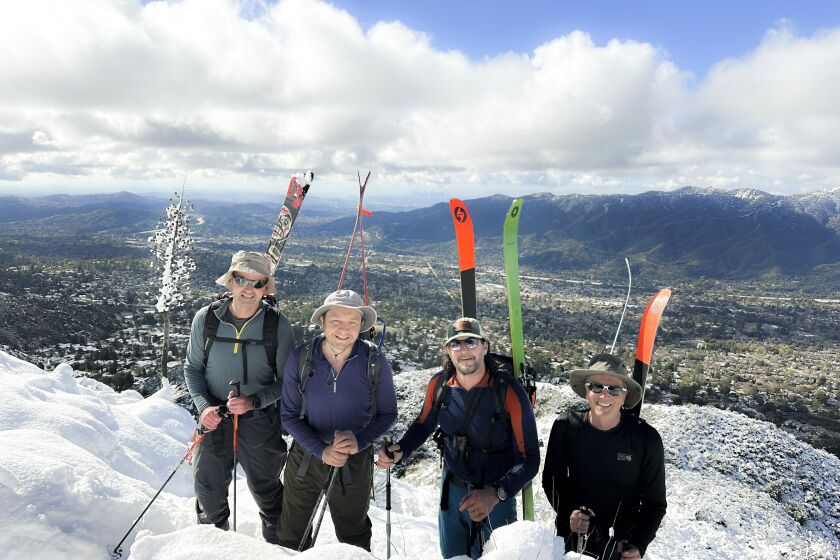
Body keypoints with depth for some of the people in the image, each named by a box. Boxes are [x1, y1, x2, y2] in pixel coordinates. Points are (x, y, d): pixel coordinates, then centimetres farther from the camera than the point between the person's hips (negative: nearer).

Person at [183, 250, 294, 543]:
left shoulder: (278, 325, -13)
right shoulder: (206, 318, -8)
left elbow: (287, 379, -7)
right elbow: (193, 368, 3)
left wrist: (254, 401, -21)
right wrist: (203, 406, -12)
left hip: (260, 422, -2)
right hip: (214, 419, 2)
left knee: (267, 492, 17)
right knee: (209, 495, 19)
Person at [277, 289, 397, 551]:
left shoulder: (376, 363, -15)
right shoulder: (300, 359, -14)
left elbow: (387, 413, -4)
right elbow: (289, 415, -8)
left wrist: (359, 441, -21)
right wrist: (321, 450, -20)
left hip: (356, 462, 0)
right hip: (306, 457, 1)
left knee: (354, 538, 24)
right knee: (292, 538, 21)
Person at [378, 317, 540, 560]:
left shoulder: (509, 392, -26)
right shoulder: (439, 384, -13)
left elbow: (529, 460, -23)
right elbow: (424, 424, 6)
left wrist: (496, 494, -37)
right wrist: (401, 451, -13)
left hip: (496, 498, -4)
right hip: (451, 491, 4)